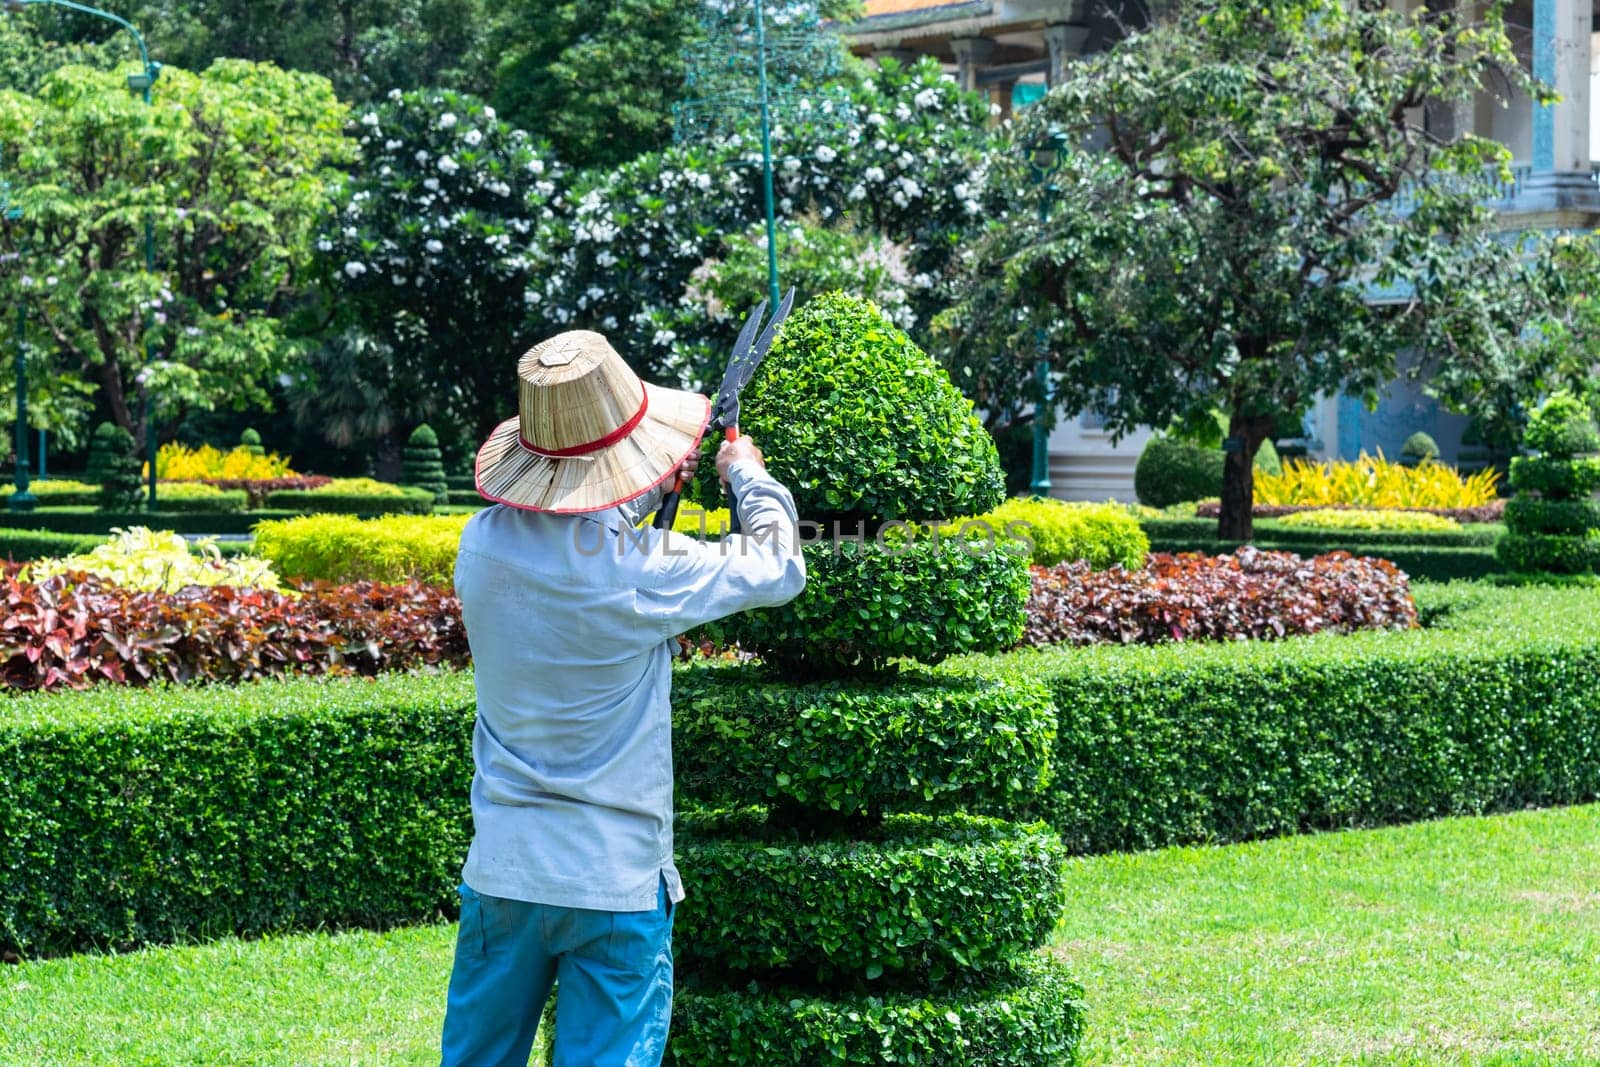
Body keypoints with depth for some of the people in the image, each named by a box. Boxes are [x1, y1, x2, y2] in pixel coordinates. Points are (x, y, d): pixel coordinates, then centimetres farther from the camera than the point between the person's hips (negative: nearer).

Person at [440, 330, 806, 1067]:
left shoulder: (482, 545, -5)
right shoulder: (646, 571, -18)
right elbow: (779, 569, -1)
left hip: (502, 872, 4)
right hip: (618, 882, -4)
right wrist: (747, 475, 16)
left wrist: (647, 492, 23)